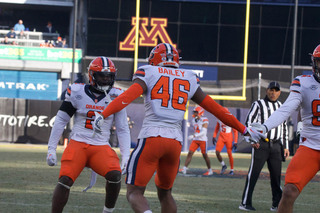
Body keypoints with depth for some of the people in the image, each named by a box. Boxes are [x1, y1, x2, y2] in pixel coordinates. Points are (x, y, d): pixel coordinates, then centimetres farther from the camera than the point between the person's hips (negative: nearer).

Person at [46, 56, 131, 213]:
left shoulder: (116, 97, 4)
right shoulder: (77, 92, 0)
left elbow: (123, 129, 8)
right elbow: (60, 121, 7)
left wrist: (125, 157, -2)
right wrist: (51, 149, 4)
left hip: (101, 147, 1)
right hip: (77, 143, -1)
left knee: (115, 175, -25)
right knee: (65, 181, -20)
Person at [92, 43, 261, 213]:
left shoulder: (148, 73, 7)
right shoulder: (189, 79, 17)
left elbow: (128, 96, -12)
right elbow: (214, 108, 20)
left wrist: (103, 115, -22)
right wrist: (243, 129, 28)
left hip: (151, 137, -4)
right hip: (175, 140, 4)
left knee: (134, 193, -2)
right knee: (164, 192, 24)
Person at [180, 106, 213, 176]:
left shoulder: (204, 121, -15)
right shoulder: (194, 120, 8)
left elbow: (203, 132, -23)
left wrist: (193, 136, -31)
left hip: (203, 140, -6)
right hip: (195, 140, 6)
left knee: (204, 155, 3)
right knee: (190, 153, -7)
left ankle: (210, 170, 18)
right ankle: (184, 169, -12)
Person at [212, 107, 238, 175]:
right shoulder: (219, 120, 3)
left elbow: (235, 131, -7)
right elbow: (216, 129, 18)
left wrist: (235, 142, -10)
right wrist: (214, 137, 7)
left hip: (229, 138, -4)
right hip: (221, 137, 4)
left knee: (229, 154, 0)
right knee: (217, 152, -10)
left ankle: (232, 169, 15)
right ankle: (223, 165, 11)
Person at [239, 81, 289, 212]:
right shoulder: (258, 104, 2)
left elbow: (284, 128, 22)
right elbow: (249, 122, -4)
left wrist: (285, 146, 16)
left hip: (276, 145, 5)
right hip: (260, 144, -5)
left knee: (276, 175, 4)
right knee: (253, 173, -8)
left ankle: (277, 204, 12)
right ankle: (245, 203, -6)